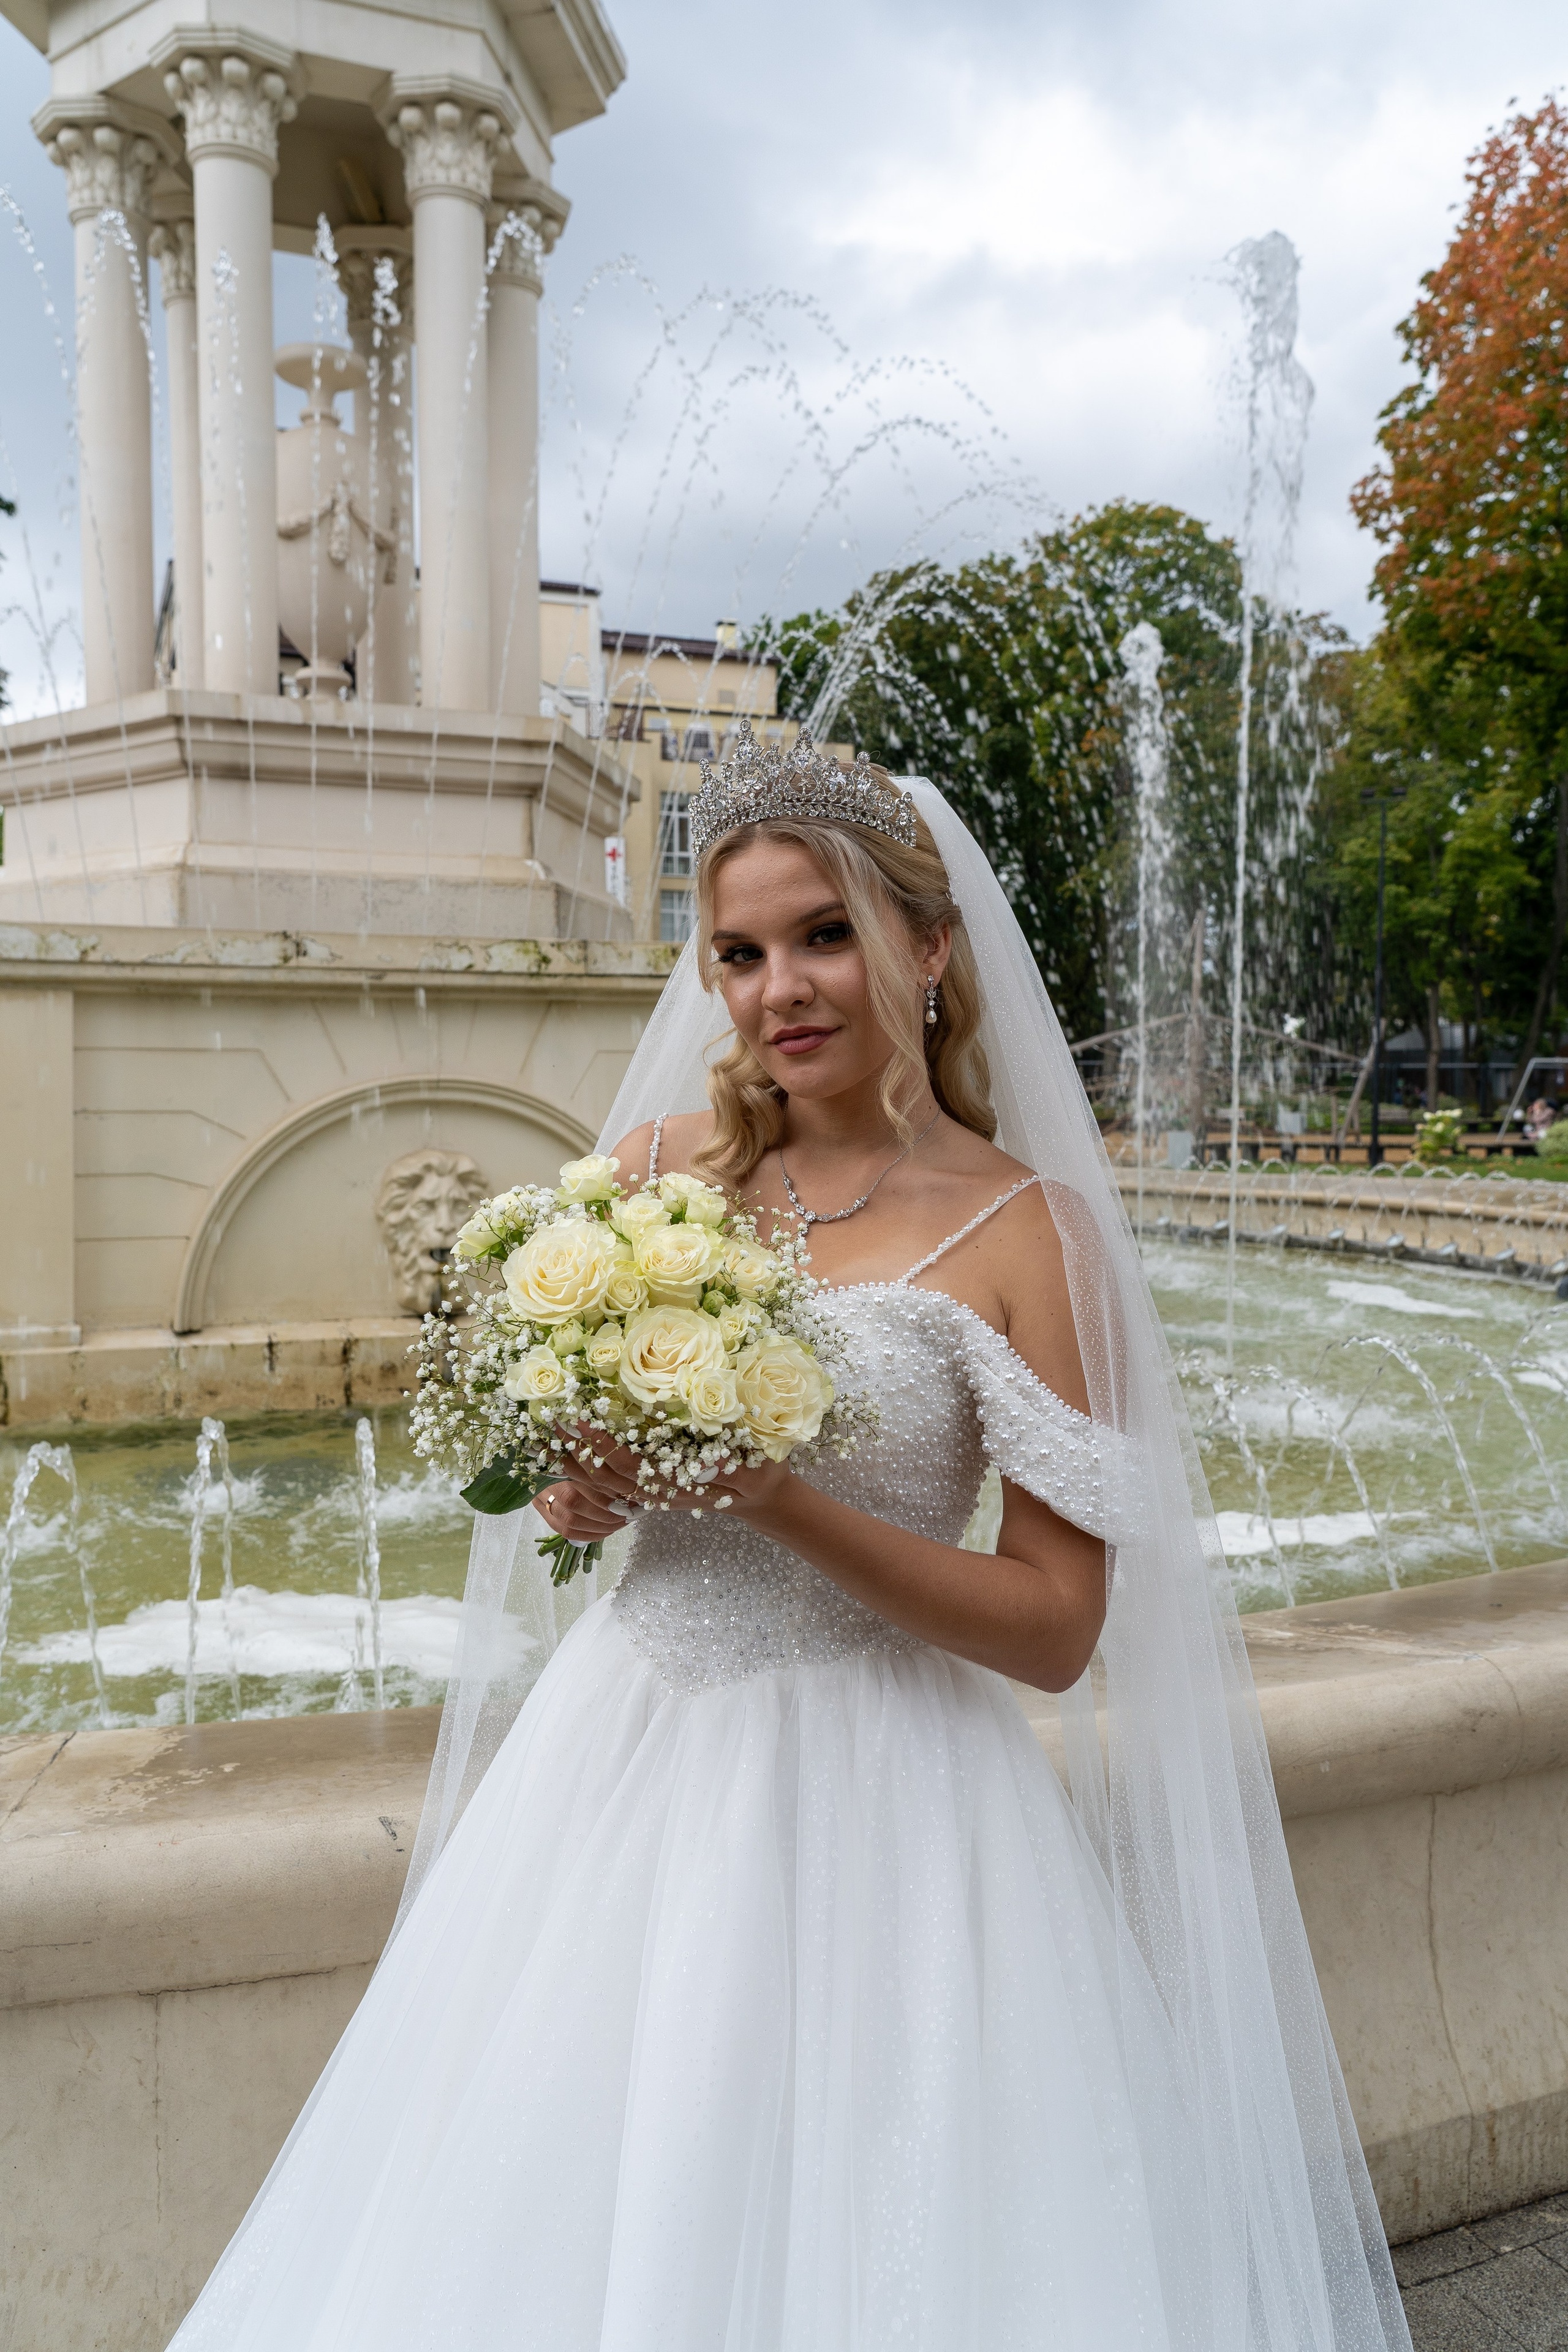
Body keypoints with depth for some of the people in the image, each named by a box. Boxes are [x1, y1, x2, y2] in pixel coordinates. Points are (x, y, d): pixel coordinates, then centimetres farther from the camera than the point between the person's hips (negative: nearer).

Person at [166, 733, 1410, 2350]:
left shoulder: (1023, 1230, -12)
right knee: (557, 2222, 18)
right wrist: (569, 1489, -11)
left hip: (874, 1792, -4)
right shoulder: (658, 1160, 0)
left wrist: (768, 1491, -23)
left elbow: (1058, 1629, -13)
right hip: (628, 1743, 5)